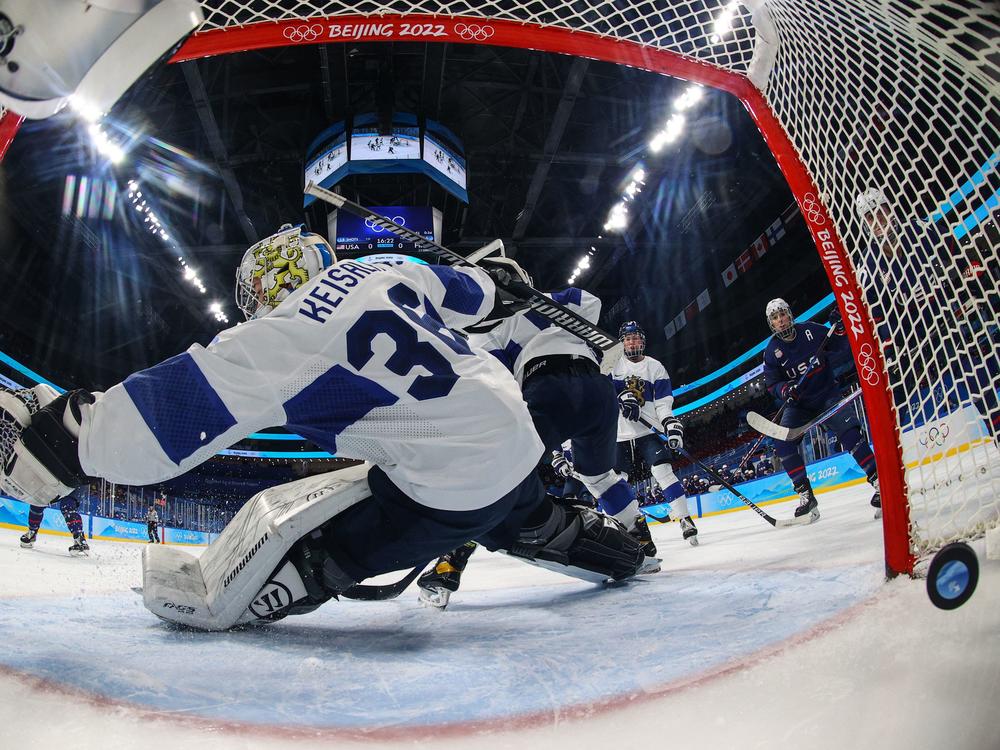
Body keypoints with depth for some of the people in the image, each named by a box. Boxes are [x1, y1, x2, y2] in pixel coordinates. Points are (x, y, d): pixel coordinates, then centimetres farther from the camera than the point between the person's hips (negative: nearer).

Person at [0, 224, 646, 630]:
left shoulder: (283, 337, -11)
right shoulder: (382, 271, 8)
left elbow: (164, 416, -18)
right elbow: (468, 291, 24)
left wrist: (59, 437, -9)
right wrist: (495, 296, 45)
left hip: (446, 491, -8)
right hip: (519, 442, 8)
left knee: (280, 526, 2)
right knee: (532, 528, 37)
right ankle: (611, 546, 54)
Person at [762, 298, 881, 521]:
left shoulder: (812, 331, -8)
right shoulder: (771, 351, -5)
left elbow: (845, 350, -3)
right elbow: (772, 383, -2)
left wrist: (840, 327, -20)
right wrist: (785, 390, -23)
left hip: (827, 394, -1)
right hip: (798, 403, 2)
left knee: (848, 432, -23)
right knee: (783, 442, -16)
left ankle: (878, 482, -14)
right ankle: (806, 496, -9)